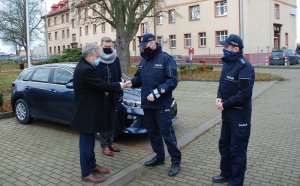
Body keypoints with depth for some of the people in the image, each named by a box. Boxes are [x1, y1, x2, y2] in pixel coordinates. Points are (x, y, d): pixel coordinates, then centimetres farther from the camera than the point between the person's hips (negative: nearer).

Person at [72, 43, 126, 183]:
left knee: (89, 140, 20)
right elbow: (102, 85, -23)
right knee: (86, 142, 1)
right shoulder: (86, 70, -24)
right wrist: (119, 86, -11)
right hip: (86, 113, -11)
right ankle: (86, 173, 14)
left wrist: (104, 91, 4)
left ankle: (92, 165, 35)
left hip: (88, 110, 11)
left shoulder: (83, 66, 10)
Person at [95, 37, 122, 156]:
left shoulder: (116, 59, 7)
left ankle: (110, 142, 28)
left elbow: (119, 77, 11)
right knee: (103, 121, 5)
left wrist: (119, 92, 8)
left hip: (113, 96, 5)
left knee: (112, 120, 13)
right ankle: (104, 145, 15)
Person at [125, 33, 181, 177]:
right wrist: (132, 82, -4)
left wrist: (156, 93, -23)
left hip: (162, 104, -7)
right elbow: (139, 77, 19)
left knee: (167, 133, -3)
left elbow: (172, 81, -16)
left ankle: (176, 161, 10)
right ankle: (159, 157, 32)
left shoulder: (166, 58, -10)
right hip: (147, 103, 7)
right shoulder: (143, 60, 12)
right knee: (152, 131, 16)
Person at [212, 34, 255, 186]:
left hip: (239, 116, -9)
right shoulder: (227, 64, 10)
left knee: (237, 150, 4)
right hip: (227, 114, 9)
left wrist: (225, 104, -16)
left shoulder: (244, 67, -19)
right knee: (224, 145, 21)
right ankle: (226, 173, 39)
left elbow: (245, 94, -24)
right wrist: (219, 97, -3)